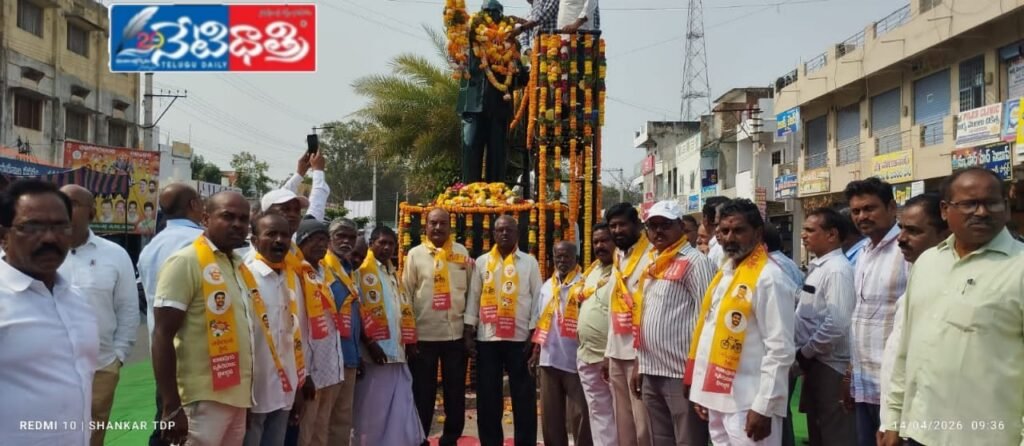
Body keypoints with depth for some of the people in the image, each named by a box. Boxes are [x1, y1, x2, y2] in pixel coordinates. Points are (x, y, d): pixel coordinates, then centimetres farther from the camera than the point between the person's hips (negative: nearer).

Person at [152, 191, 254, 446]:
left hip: (237, 395, 8)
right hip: (204, 399, -7)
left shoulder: (239, 265, 13)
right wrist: (172, 407, -18)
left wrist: (247, 390, 16)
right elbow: (162, 336, -14)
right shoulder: (186, 262, -10)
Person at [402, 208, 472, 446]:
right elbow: (406, 294, 1)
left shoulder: (462, 253, 7)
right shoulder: (415, 254, 1)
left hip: (456, 333, 2)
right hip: (424, 334, -2)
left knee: (456, 392, 10)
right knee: (423, 393, 7)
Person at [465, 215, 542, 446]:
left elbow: (537, 299, 2)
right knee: (488, 395, 7)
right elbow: (473, 298, 7)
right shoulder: (482, 262, 8)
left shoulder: (529, 262, 4)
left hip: (520, 338, -1)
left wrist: (534, 334, -4)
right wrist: (468, 332, 1)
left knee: (523, 395, 4)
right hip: (487, 338, 2)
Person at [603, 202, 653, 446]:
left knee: (643, 422, -4)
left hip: (640, 352, -7)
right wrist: (609, 351, 16)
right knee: (623, 421, 12)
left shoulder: (652, 257, -9)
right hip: (617, 353, 7)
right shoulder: (617, 259, 16)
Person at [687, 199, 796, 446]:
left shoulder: (769, 277, -13)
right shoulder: (723, 272, 12)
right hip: (718, 397, 8)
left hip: (748, 404, -8)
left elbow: (780, 349, -16)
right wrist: (702, 392, 15)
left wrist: (763, 407, -18)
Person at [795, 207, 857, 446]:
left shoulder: (838, 270, -17)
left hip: (829, 367, -9)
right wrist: (804, 353, 7)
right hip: (814, 364, 9)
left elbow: (836, 325, -25)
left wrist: (805, 351, -14)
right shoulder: (817, 267, 11)